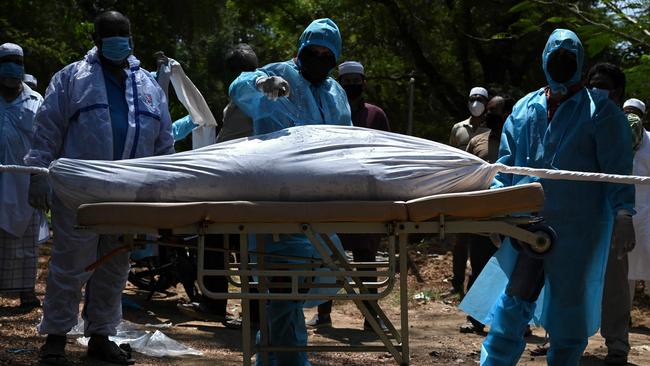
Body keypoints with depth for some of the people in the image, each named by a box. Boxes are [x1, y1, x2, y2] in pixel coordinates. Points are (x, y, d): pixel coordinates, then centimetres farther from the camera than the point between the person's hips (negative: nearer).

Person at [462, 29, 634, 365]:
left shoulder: (600, 111, 3)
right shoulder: (524, 109, 14)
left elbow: (618, 169, -3)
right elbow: (506, 164, 17)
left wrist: (622, 214, -15)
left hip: (579, 227, -2)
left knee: (570, 303, 5)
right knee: (513, 299, -5)